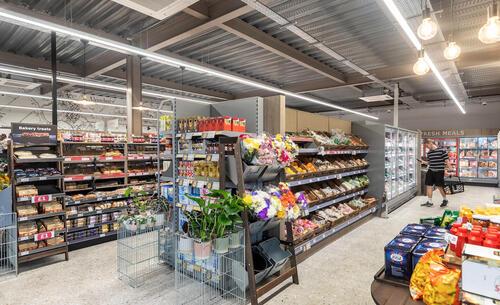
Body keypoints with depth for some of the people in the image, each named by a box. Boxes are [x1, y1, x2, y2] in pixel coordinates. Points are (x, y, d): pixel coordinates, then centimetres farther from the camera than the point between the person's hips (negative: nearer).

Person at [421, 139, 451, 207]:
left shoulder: (442, 150, -10)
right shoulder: (429, 153, 8)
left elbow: (446, 160, -9)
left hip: (439, 171, -6)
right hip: (431, 171, 6)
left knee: (439, 186, 2)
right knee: (428, 186, 4)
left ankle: (445, 200, 28)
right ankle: (429, 202, 13)